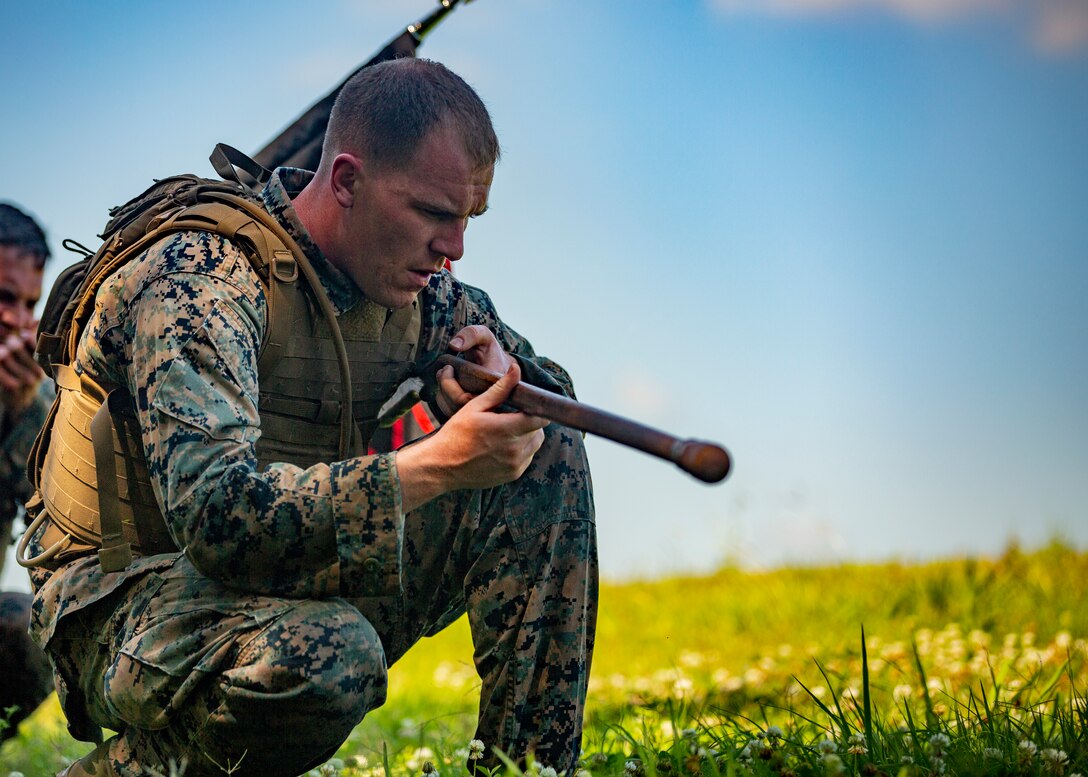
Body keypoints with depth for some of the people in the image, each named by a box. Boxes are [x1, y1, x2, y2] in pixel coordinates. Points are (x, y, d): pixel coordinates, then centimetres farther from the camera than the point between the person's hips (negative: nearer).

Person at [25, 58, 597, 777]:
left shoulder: (426, 294, 2)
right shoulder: (200, 279, -21)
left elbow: (552, 389, 15)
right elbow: (216, 513, -34)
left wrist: (501, 371, -10)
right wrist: (439, 463, -37)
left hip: (304, 593, 7)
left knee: (547, 454, -3)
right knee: (323, 657, -41)